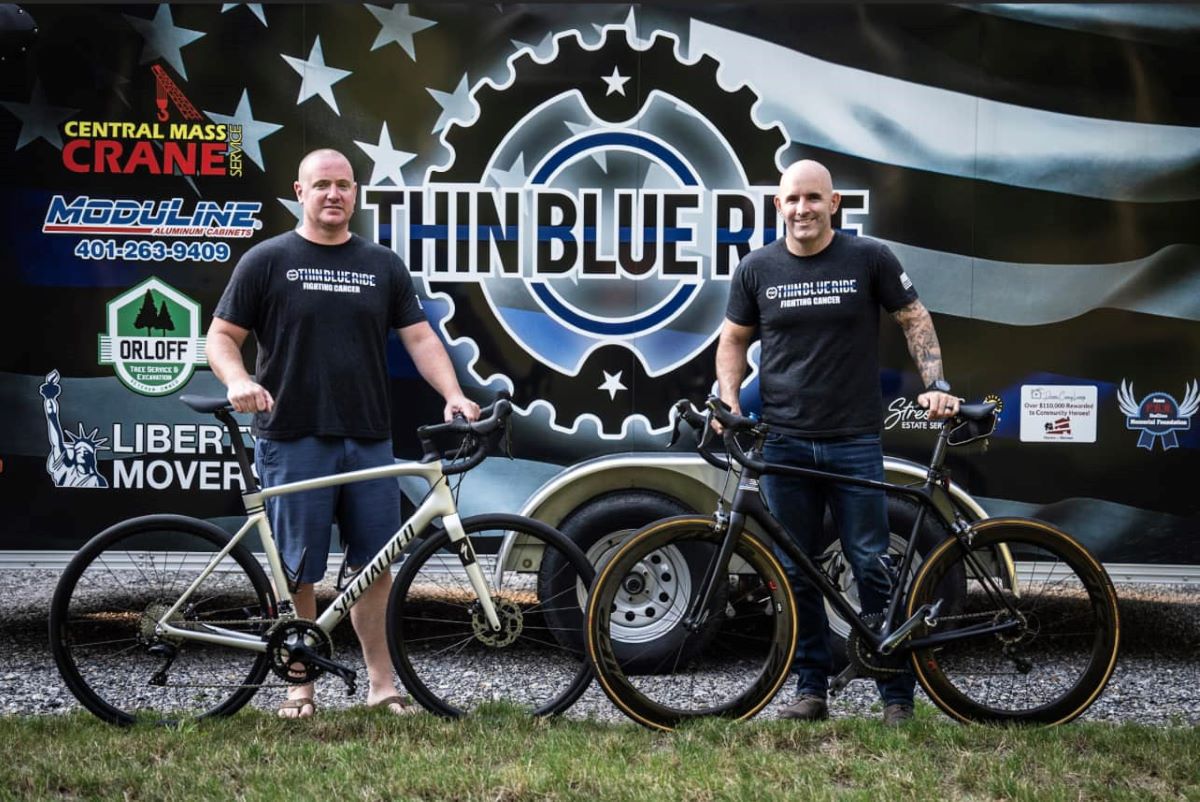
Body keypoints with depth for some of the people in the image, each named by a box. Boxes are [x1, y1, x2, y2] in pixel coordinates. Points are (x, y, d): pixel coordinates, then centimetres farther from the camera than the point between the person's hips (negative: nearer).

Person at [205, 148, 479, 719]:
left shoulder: (382, 266, 12)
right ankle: (300, 686, 13)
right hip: (292, 441, -3)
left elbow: (419, 336, 9)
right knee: (297, 570, 2)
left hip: (369, 440, 3)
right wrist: (238, 380, -18)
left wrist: (453, 394, -7)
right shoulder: (267, 261, 3)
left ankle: (382, 684, 13)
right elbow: (222, 336, 3)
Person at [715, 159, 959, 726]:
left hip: (855, 442, -2)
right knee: (796, 572, 6)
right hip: (784, 443, 2)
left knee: (872, 566, -3)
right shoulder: (756, 269, 5)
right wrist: (728, 400, -1)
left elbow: (915, 320, 7)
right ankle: (810, 689, 16)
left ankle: (897, 694, 6)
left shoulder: (870, 259, -1)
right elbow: (733, 340, 14)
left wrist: (934, 385, -5)